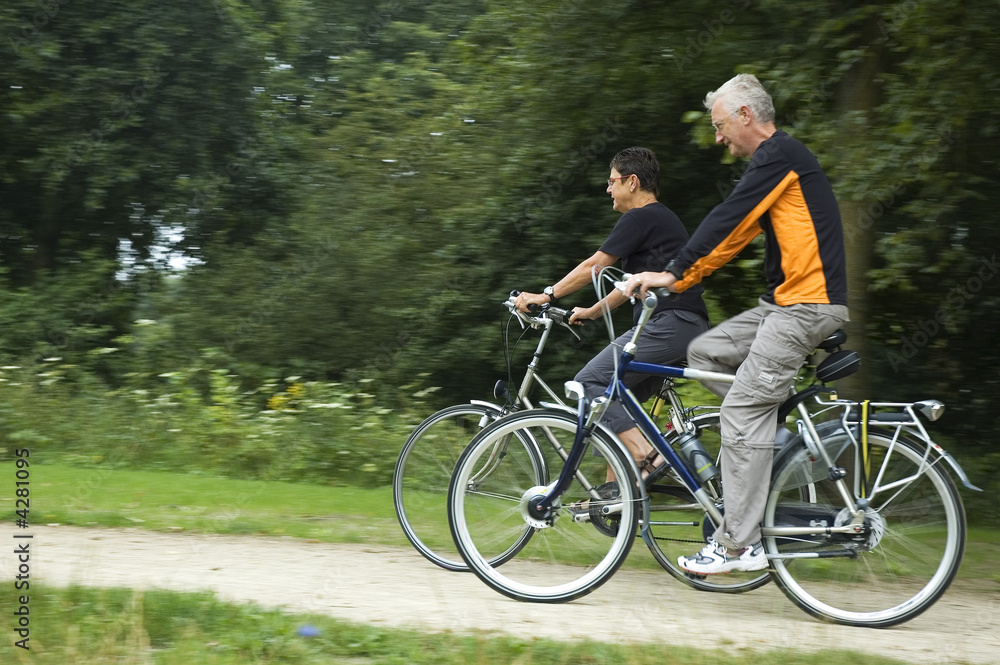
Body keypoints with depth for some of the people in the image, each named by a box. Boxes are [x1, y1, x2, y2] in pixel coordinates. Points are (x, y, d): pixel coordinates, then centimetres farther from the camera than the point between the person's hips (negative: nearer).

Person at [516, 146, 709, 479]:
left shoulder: (641, 218, -7)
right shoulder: (662, 218, 24)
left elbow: (594, 266, -9)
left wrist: (546, 296, -3)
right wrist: (592, 311, 36)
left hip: (670, 323, -10)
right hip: (688, 326, 10)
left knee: (590, 382, -11)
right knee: (620, 398, 13)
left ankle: (645, 456, -19)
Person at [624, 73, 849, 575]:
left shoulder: (779, 155, -11)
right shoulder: (776, 159, 21)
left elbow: (726, 221, -17)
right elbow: (733, 236, 21)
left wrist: (673, 273, -15)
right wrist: (678, 280, 16)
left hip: (806, 305, -10)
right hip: (784, 303, 10)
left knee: (743, 411, -12)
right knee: (704, 352, 9)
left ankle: (737, 545, -10)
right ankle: (780, 432, 9)